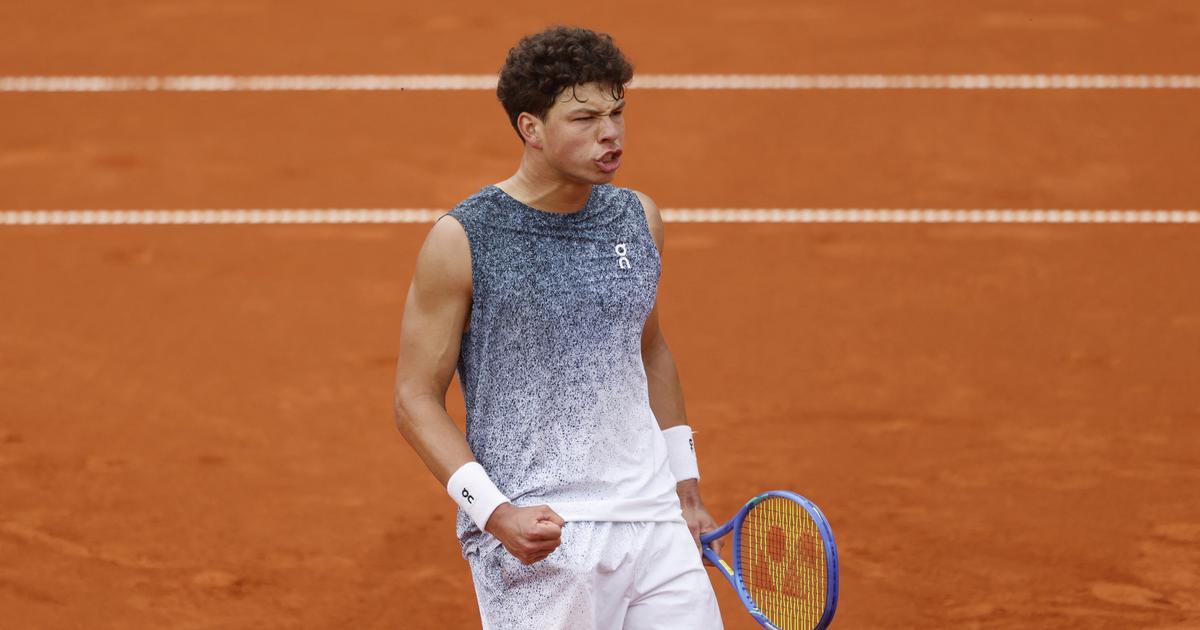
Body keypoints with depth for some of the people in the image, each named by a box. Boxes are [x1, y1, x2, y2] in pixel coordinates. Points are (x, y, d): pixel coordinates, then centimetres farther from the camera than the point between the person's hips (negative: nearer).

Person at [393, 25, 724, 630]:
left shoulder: (638, 217, 8)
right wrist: (496, 512, -16)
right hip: (537, 543, -5)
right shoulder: (462, 240, -8)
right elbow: (416, 398, -5)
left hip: (653, 522, 5)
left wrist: (685, 485, 21)